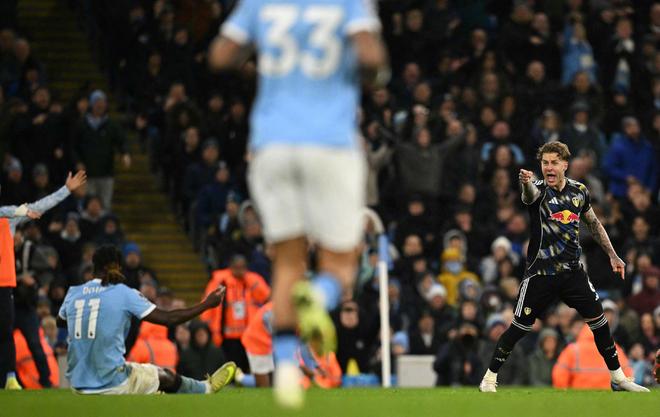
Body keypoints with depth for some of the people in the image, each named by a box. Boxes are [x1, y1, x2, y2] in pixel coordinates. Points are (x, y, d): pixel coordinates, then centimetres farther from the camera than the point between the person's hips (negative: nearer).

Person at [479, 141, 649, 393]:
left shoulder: (579, 191, 4)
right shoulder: (539, 190, -11)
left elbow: (593, 223, 19)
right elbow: (530, 193, -37)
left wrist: (612, 255, 17)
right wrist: (526, 183, -61)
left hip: (572, 270, 4)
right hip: (540, 273, -4)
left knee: (598, 319, 0)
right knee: (520, 327, -4)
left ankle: (618, 377, 13)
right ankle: (490, 376, 10)